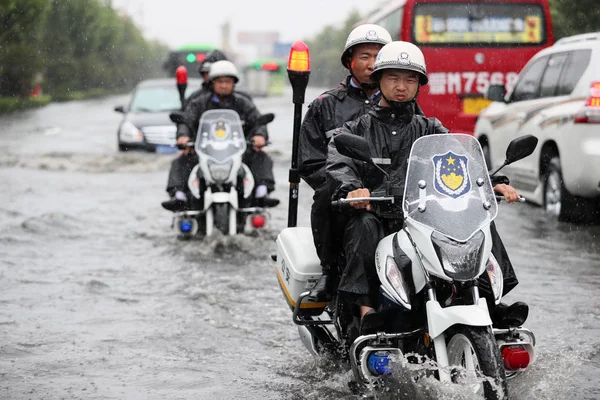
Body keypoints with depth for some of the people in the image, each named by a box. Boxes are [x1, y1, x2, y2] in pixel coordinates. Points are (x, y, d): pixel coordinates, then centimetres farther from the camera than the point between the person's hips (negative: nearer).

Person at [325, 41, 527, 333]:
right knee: (363, 224, -37)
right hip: (378, 219, -2)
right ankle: (366, 310, -42)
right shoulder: (356, 129, 15)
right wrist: (352, 188, -31)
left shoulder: (430, 130, 22)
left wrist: (491, 183, -18)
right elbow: (338, 163, -7)